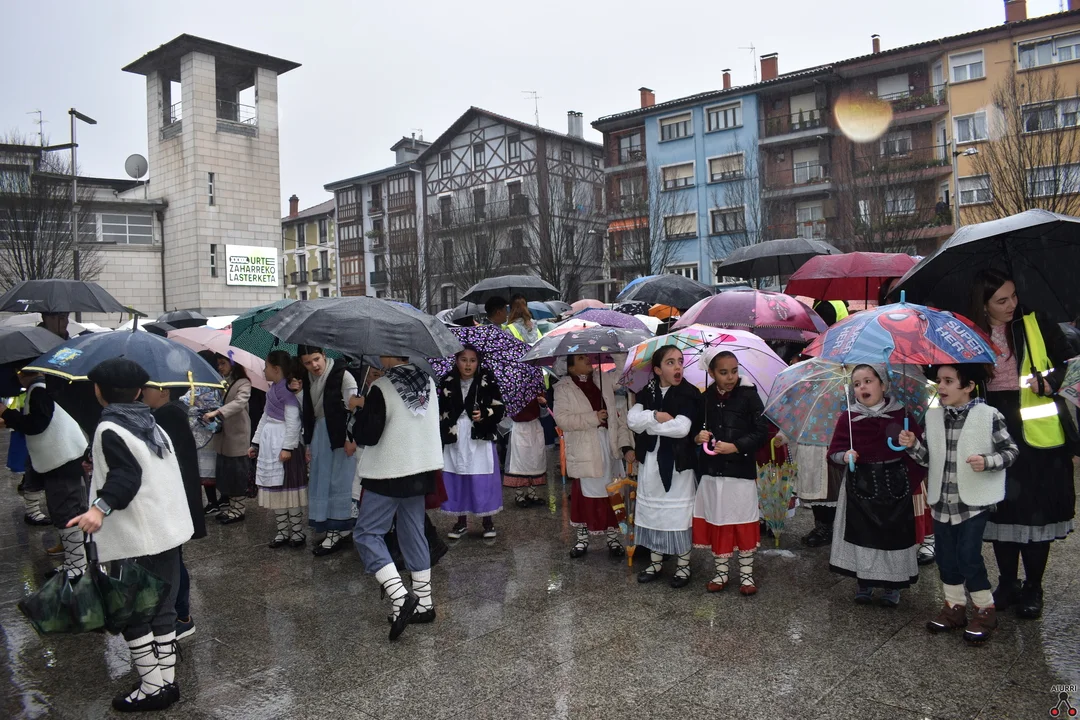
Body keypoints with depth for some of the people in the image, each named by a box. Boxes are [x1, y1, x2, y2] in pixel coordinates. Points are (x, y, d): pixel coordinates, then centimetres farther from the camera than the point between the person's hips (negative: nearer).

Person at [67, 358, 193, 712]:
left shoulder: (109, 429, -11)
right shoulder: (152, 424, 10)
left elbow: (126, 475, -24)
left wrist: (101, 507, -38)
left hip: (135, 538, -8)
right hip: (167, 529, 8)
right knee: (162, 609, 15)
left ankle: (152, 687, 8)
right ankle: (168, 681, 22)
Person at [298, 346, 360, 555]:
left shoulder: (342, 375, -13)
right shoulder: (307, 380, 8)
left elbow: (354, 406, -17)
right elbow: (307, 414, 15)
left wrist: (351, 438, -19)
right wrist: (308, 444, 15)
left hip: (339, 433, -7)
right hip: (319, 433, 7)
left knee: (339, 481, -2)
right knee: (320, 481, 10)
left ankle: (339, 530, 7)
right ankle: (332, 530, 21)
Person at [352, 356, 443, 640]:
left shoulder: (381, 388, -17)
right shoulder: (428, 382, 3)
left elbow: (367, 436, -17)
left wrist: (361, 410, 2)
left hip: (388, 473, -7)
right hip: (421, 468, 7)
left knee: (367, 533, 3)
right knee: (414, 534, 16)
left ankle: (400, 596, -11)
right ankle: (423, 603, 20)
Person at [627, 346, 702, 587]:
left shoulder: (689, 394, -10)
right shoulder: (647, 393, 4)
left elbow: (681, 428, -23)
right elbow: (632, 418, -8)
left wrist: (648, 424, -12)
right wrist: (656, 415, -22)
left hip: (678, 464, -4)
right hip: (650, 462, 4)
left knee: (679, 514, 5)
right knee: (652, 512, 13)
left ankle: (683, 565, 21)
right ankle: (655, 562, 29)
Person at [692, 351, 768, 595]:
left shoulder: (748, 395, -5)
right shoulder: (705, 399, 5)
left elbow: (761, 431, -7)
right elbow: (694, 429, 15)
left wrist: (735, 446, -16)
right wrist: (697, 437, -7)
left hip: (741, 470, -3)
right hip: (712, 471, 3)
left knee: (744, 522, 5)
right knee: (716, 522, 10)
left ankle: (746, 573, 21)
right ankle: (721, 572, 24)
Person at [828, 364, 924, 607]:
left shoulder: (900, 413, -3)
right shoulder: (848, 417, -3)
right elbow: (834, 452, -2)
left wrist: (914, 478, -5)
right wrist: (845, 456, -23)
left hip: (894, 484, 0)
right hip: (861, 485, 0)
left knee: (894, 533, 6)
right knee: (862, 532, 4)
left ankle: (893, 586, 23)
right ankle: (864, 583, 22)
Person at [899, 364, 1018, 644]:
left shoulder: (989, 416, -10)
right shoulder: (933, 417, 4)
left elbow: (1011, 451, -4)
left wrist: (987, 462, -21)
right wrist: (913, 446, -8)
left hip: (974, 501, -5)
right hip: (942, 501, 5)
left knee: (968, 556, -4)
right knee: (946, 557, 12)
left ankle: (985, 611, 16)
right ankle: (955, 606, 29)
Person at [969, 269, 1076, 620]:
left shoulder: (1037, 324, -2)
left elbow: (1067, 364, 2)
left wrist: (1049, 382, -17)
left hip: (1039, 433, -1)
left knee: (1037, 511, 3)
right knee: (1002, 510, 9)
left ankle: (1033, 588, 20)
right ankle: (1007, 584, 26)